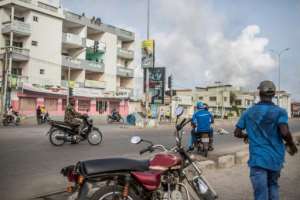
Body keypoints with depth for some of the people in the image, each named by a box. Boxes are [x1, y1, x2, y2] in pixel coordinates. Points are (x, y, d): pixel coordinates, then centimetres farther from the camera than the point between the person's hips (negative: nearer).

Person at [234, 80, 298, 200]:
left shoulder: (248, 112, 1)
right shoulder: (279, 111, -6)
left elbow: (237, 133, 4)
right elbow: (284, 132, -20)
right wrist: (291, 144, -1)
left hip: (257, 158, 0)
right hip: (275, 158, 1)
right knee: (272, 185, 25)